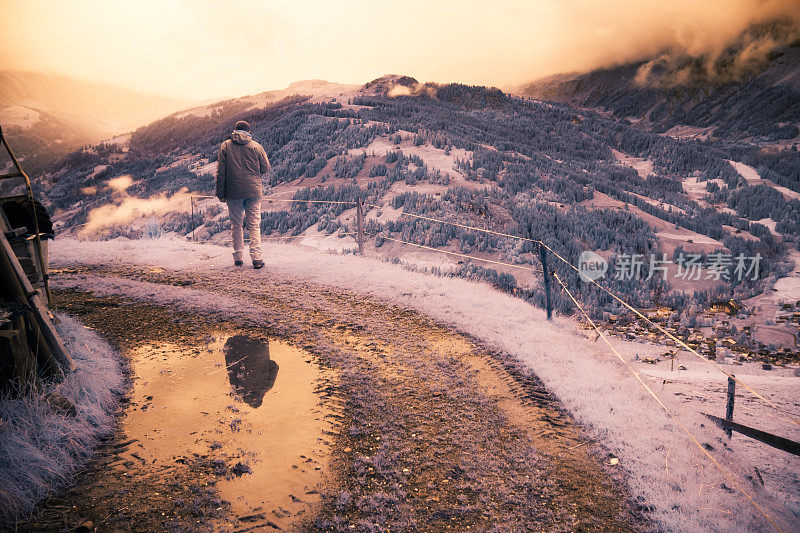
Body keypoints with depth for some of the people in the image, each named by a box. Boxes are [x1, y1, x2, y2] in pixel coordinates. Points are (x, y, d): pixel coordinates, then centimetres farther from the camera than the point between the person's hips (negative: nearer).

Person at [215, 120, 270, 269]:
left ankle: (238, 258, 13)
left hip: (233, 192, 0)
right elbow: (265, 168, 6)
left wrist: (220, 193, 4)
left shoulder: (225, 146, 4)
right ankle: (256, 258, -9)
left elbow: (221, 172, 1)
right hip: (253, 191, 0)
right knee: (254, 225, 1)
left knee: (236, 224, 10)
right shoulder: (256, 146, 3)